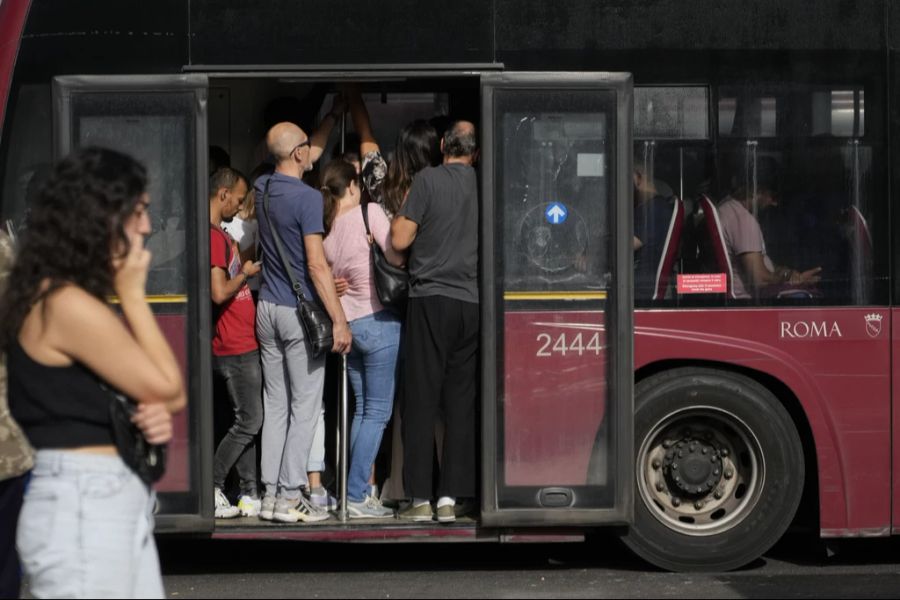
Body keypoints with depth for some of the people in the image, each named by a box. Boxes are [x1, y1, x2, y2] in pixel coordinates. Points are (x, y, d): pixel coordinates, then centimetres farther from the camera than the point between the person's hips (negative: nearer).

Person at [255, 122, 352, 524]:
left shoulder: (262, 189, 7)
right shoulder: (307, 198, -16)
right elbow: (317, 265, -20)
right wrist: (339, 320, -17)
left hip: (267, 308, 7)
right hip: (299, 311, -7)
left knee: (275, 405, 10)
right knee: (305, 407, -2)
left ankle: (271, 494, 10)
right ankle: (290, 498, -3)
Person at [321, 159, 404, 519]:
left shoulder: (326, 230, 7)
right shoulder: (368, 212, -10)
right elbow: (397, 256, -16)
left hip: (348, 324, 7)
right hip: (378, 321, -6)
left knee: (362, 409, 15)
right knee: (378, 412, -3)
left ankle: (358, 492, 13)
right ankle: (356, 496, -6)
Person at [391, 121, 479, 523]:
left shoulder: (429, 179, -5)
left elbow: (400, 240, -7)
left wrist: (403, 209, 11)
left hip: (431, 298, -4)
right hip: (472, 303, 4)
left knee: (421, 399, 1)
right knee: (461, 402, 6)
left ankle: (421, 499, 0)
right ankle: (450, 497, 4)